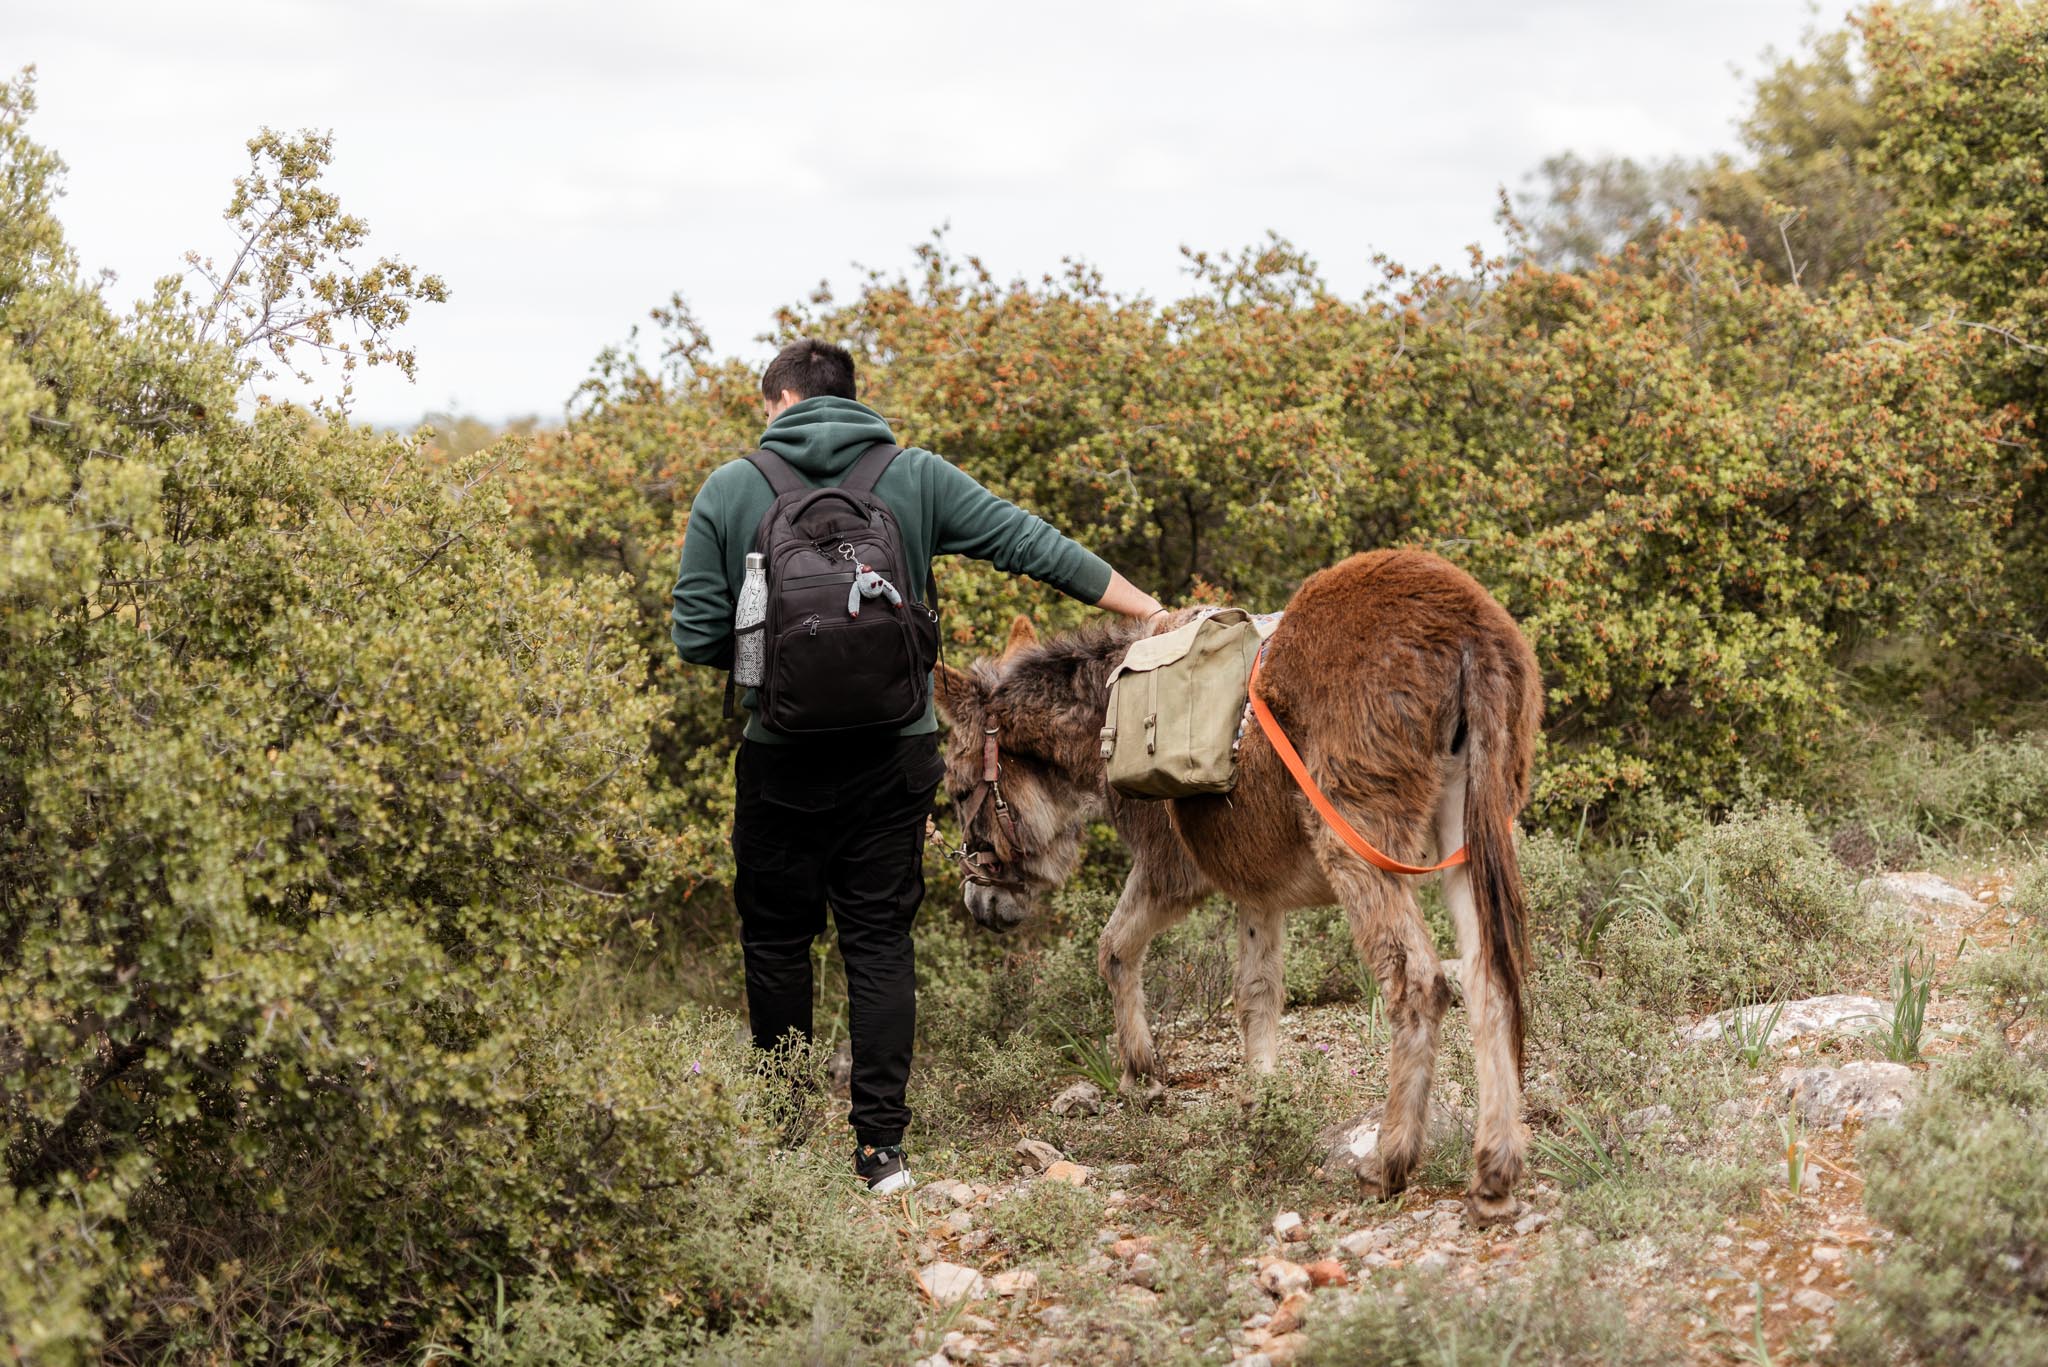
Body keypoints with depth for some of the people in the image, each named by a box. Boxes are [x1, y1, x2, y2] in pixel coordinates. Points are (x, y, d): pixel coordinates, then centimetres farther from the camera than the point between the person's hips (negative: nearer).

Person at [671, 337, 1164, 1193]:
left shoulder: (730, 490, -2)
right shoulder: (915, 479, 2)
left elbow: (697, 638, -4)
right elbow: (1029, 544, 1)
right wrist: (1151, 611, 6)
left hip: (780, 759, -1)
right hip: (894, 759, 1)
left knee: (776, 938, 13)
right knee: (880, 941, 7)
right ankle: (880, 1146, 3)